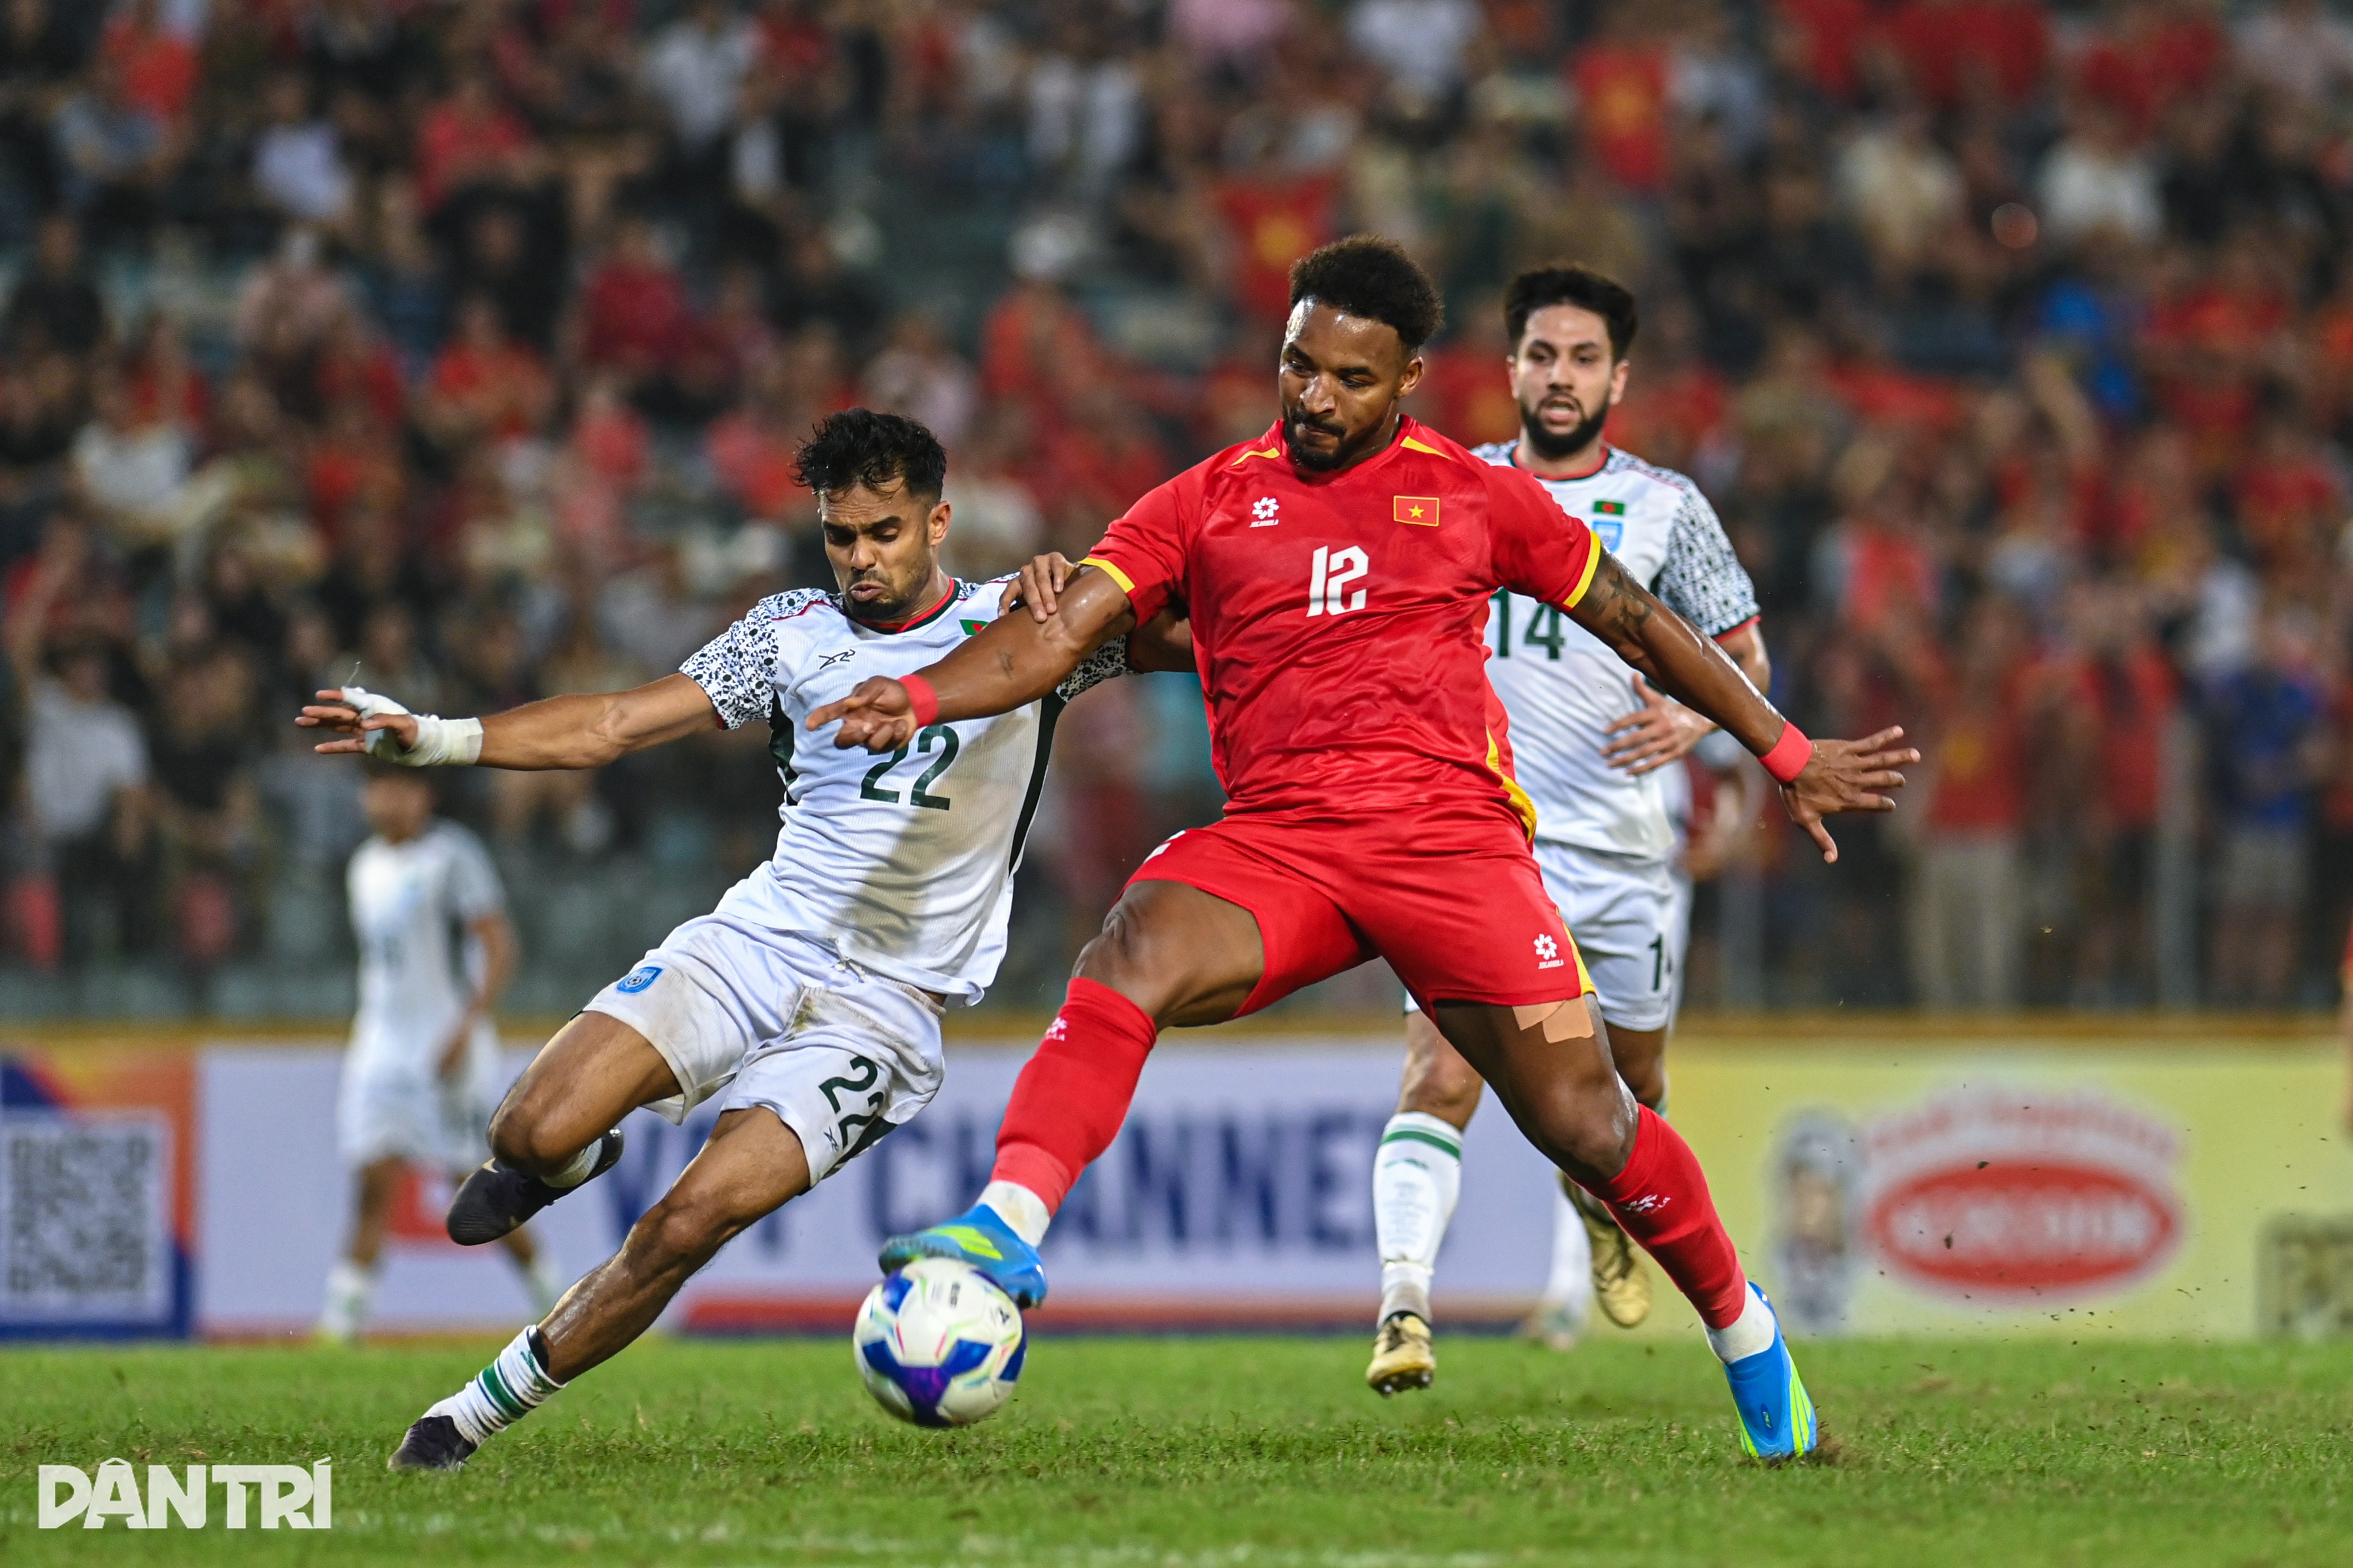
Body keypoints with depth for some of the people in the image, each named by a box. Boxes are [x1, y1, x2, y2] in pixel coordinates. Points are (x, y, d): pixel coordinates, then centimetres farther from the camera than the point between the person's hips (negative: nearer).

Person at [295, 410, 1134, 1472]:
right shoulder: (796, 632, 10)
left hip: (883, 1006, -3)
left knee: (694, 1218, -22)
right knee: (536, 1133, -20)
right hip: (757, 943, 3)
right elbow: (615, 726, 7)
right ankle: (555, 1163, 19)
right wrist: (436, 738, -4)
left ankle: (492, 1403, -4)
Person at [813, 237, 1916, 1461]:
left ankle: (1738, 1324, 18)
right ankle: (1005, 1229, -44)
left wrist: (1791, 756, 24)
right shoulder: (1209, 504, 11)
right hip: (1271, 842, 0)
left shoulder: (1474, 496, 11)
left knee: (1583, 1123, -7)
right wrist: (920, 696, -18)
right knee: (1135, 954, -31)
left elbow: (1637, 624, 21)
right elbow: (1063, 632, 1)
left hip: (1451, 838, 0)